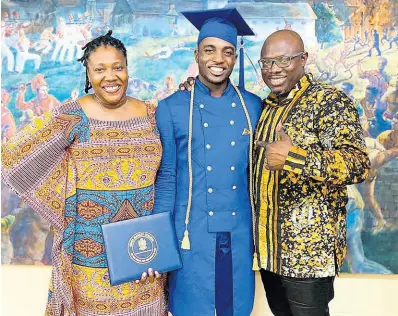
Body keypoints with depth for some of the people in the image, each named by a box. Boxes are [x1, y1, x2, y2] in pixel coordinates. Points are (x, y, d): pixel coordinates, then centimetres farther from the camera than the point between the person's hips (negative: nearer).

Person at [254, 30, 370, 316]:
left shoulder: (329, 101, -12)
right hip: (268, 246, 7)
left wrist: (294, 158, -34)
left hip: (308, 249, -7)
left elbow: (358, 164, -22)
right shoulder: (265, 106, 11)